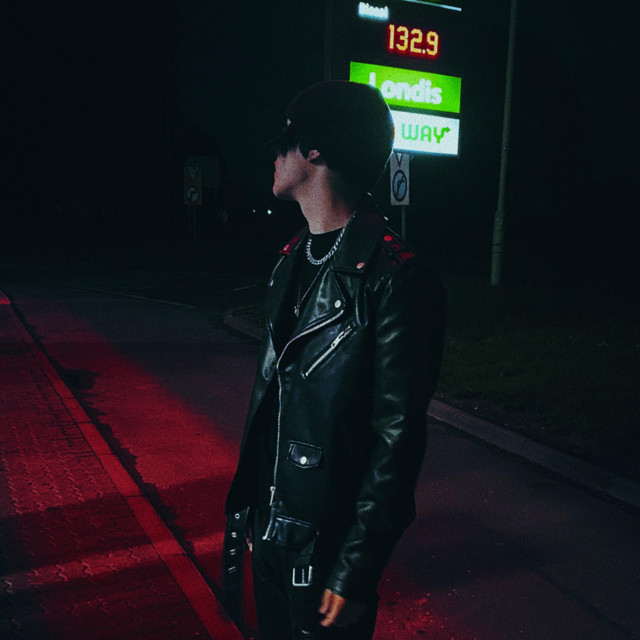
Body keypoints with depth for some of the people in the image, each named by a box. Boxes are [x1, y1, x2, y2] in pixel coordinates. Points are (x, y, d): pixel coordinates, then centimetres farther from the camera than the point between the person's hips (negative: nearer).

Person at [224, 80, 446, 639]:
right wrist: (247, 499, 13)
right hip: (269, 527, 7)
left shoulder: (396, 280, -21)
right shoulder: (295, 259, 5)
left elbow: (398, 438, -20)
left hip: (326, 544, -7)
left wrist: (355, 572, -16)